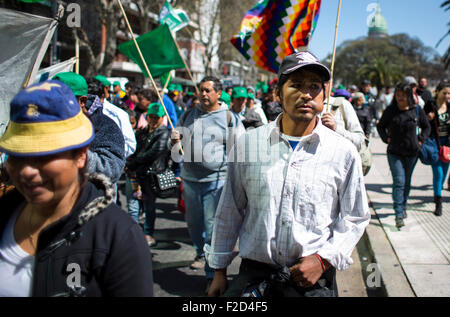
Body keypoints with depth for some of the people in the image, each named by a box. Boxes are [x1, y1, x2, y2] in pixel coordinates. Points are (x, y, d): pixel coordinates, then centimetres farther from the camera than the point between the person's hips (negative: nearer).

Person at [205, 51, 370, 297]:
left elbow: (355, 218, 6)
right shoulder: (247, 144, 2)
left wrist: (323, 259, -8)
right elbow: (229, 213, 8)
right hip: (254, 273, 0)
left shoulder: (344, 151, 0)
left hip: (314, 277, 0)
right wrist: (219, 272, 10)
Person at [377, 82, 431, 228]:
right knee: (398, 182, -11)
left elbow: (426, 127, 14)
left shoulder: (417, 110, -1)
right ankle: (398, 215, -12)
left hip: (412, 152, 2)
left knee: (407, 182, 14)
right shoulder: (390, 111, -3)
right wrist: (387, 138, 0)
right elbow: (380, 126, 12)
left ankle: (403, 207, 35)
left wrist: (420, 140, 2)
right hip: (394, 152, -2)